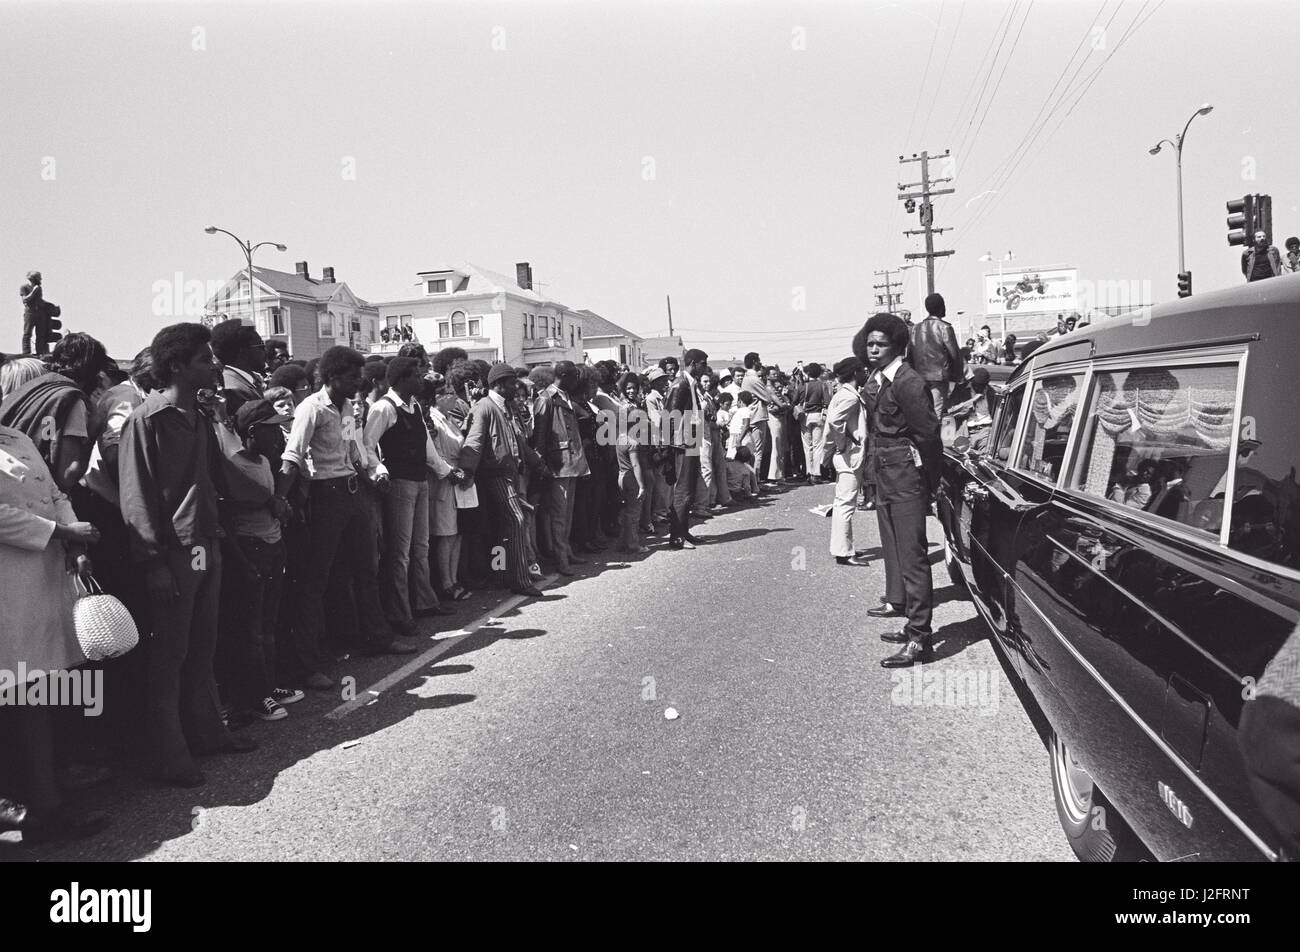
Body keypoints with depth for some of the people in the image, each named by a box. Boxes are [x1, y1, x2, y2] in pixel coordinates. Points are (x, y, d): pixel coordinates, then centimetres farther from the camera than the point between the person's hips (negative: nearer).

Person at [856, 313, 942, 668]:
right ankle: (912, 625, 27)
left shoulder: (907, 382, -16)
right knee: (895, 553, 15)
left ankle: (919, 639, -4)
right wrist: (874, 471, 9)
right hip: (884, 478, 10)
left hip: (907, 479, -10)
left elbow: (928, 433, -16)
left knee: (912, 556, -7)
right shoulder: (874, 382, 12)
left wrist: (931, 483, -11)